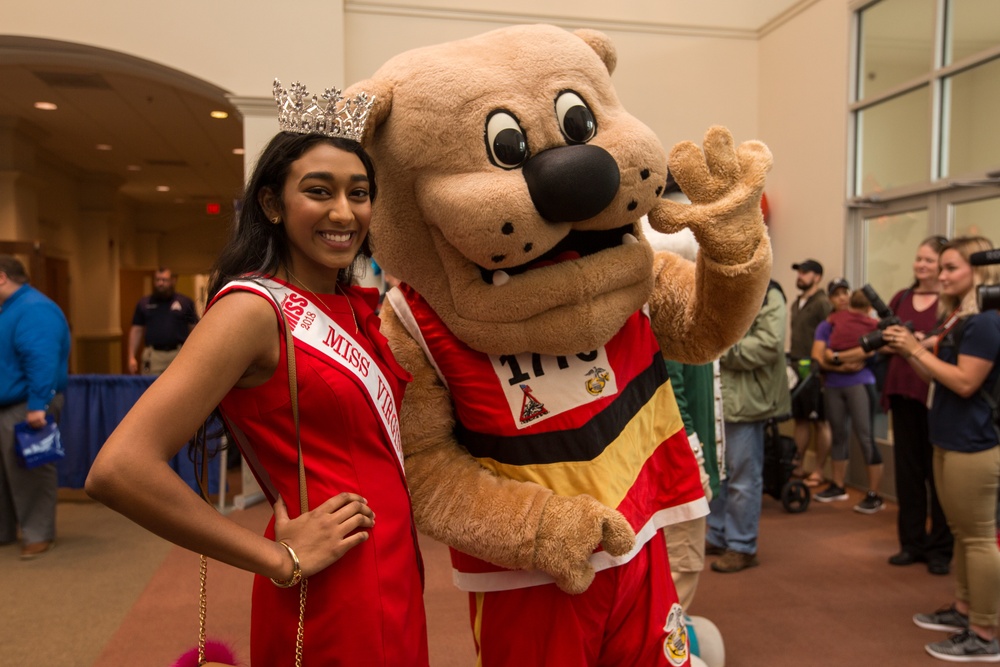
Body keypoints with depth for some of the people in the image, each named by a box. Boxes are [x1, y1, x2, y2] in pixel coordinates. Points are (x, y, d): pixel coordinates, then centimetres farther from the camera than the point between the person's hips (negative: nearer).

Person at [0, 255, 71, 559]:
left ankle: (38, 535, 9)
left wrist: (37, 406, -32)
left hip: (26, 408, -10)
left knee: (30, 473, -2)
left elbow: (42, 361, -29)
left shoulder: (34, 310, -19)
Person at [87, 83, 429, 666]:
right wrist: (281, 560, -17)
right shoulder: (255, 306, -16)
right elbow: (120, 469, -23)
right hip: (331, 593, -7)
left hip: (395, 571, 8)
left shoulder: (359, 306, 5)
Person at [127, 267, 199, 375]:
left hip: (179, 354, -1)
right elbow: (136, 330, 12)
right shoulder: (144, 303, 12)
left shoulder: (185, 302, 7)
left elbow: (194, 329, 7)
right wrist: (132, 357, 5)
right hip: (152, 356, 1)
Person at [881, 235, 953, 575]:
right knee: (907, 468, 10)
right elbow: (880, 343, 10)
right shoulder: (901, 298, 12)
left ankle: (941, 548, 16)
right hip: (902, 391, 5)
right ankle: (912, 542, 22)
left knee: (937, 471, 3)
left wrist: (926, 343, -25)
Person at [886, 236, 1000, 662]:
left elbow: (965, 384, -22)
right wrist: (905, 354, 1)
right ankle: (962, 610, 31)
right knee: (961, 533, 18)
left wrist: (917, 348, -18)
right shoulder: (957, 318, 13)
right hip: (949, 442, 10)